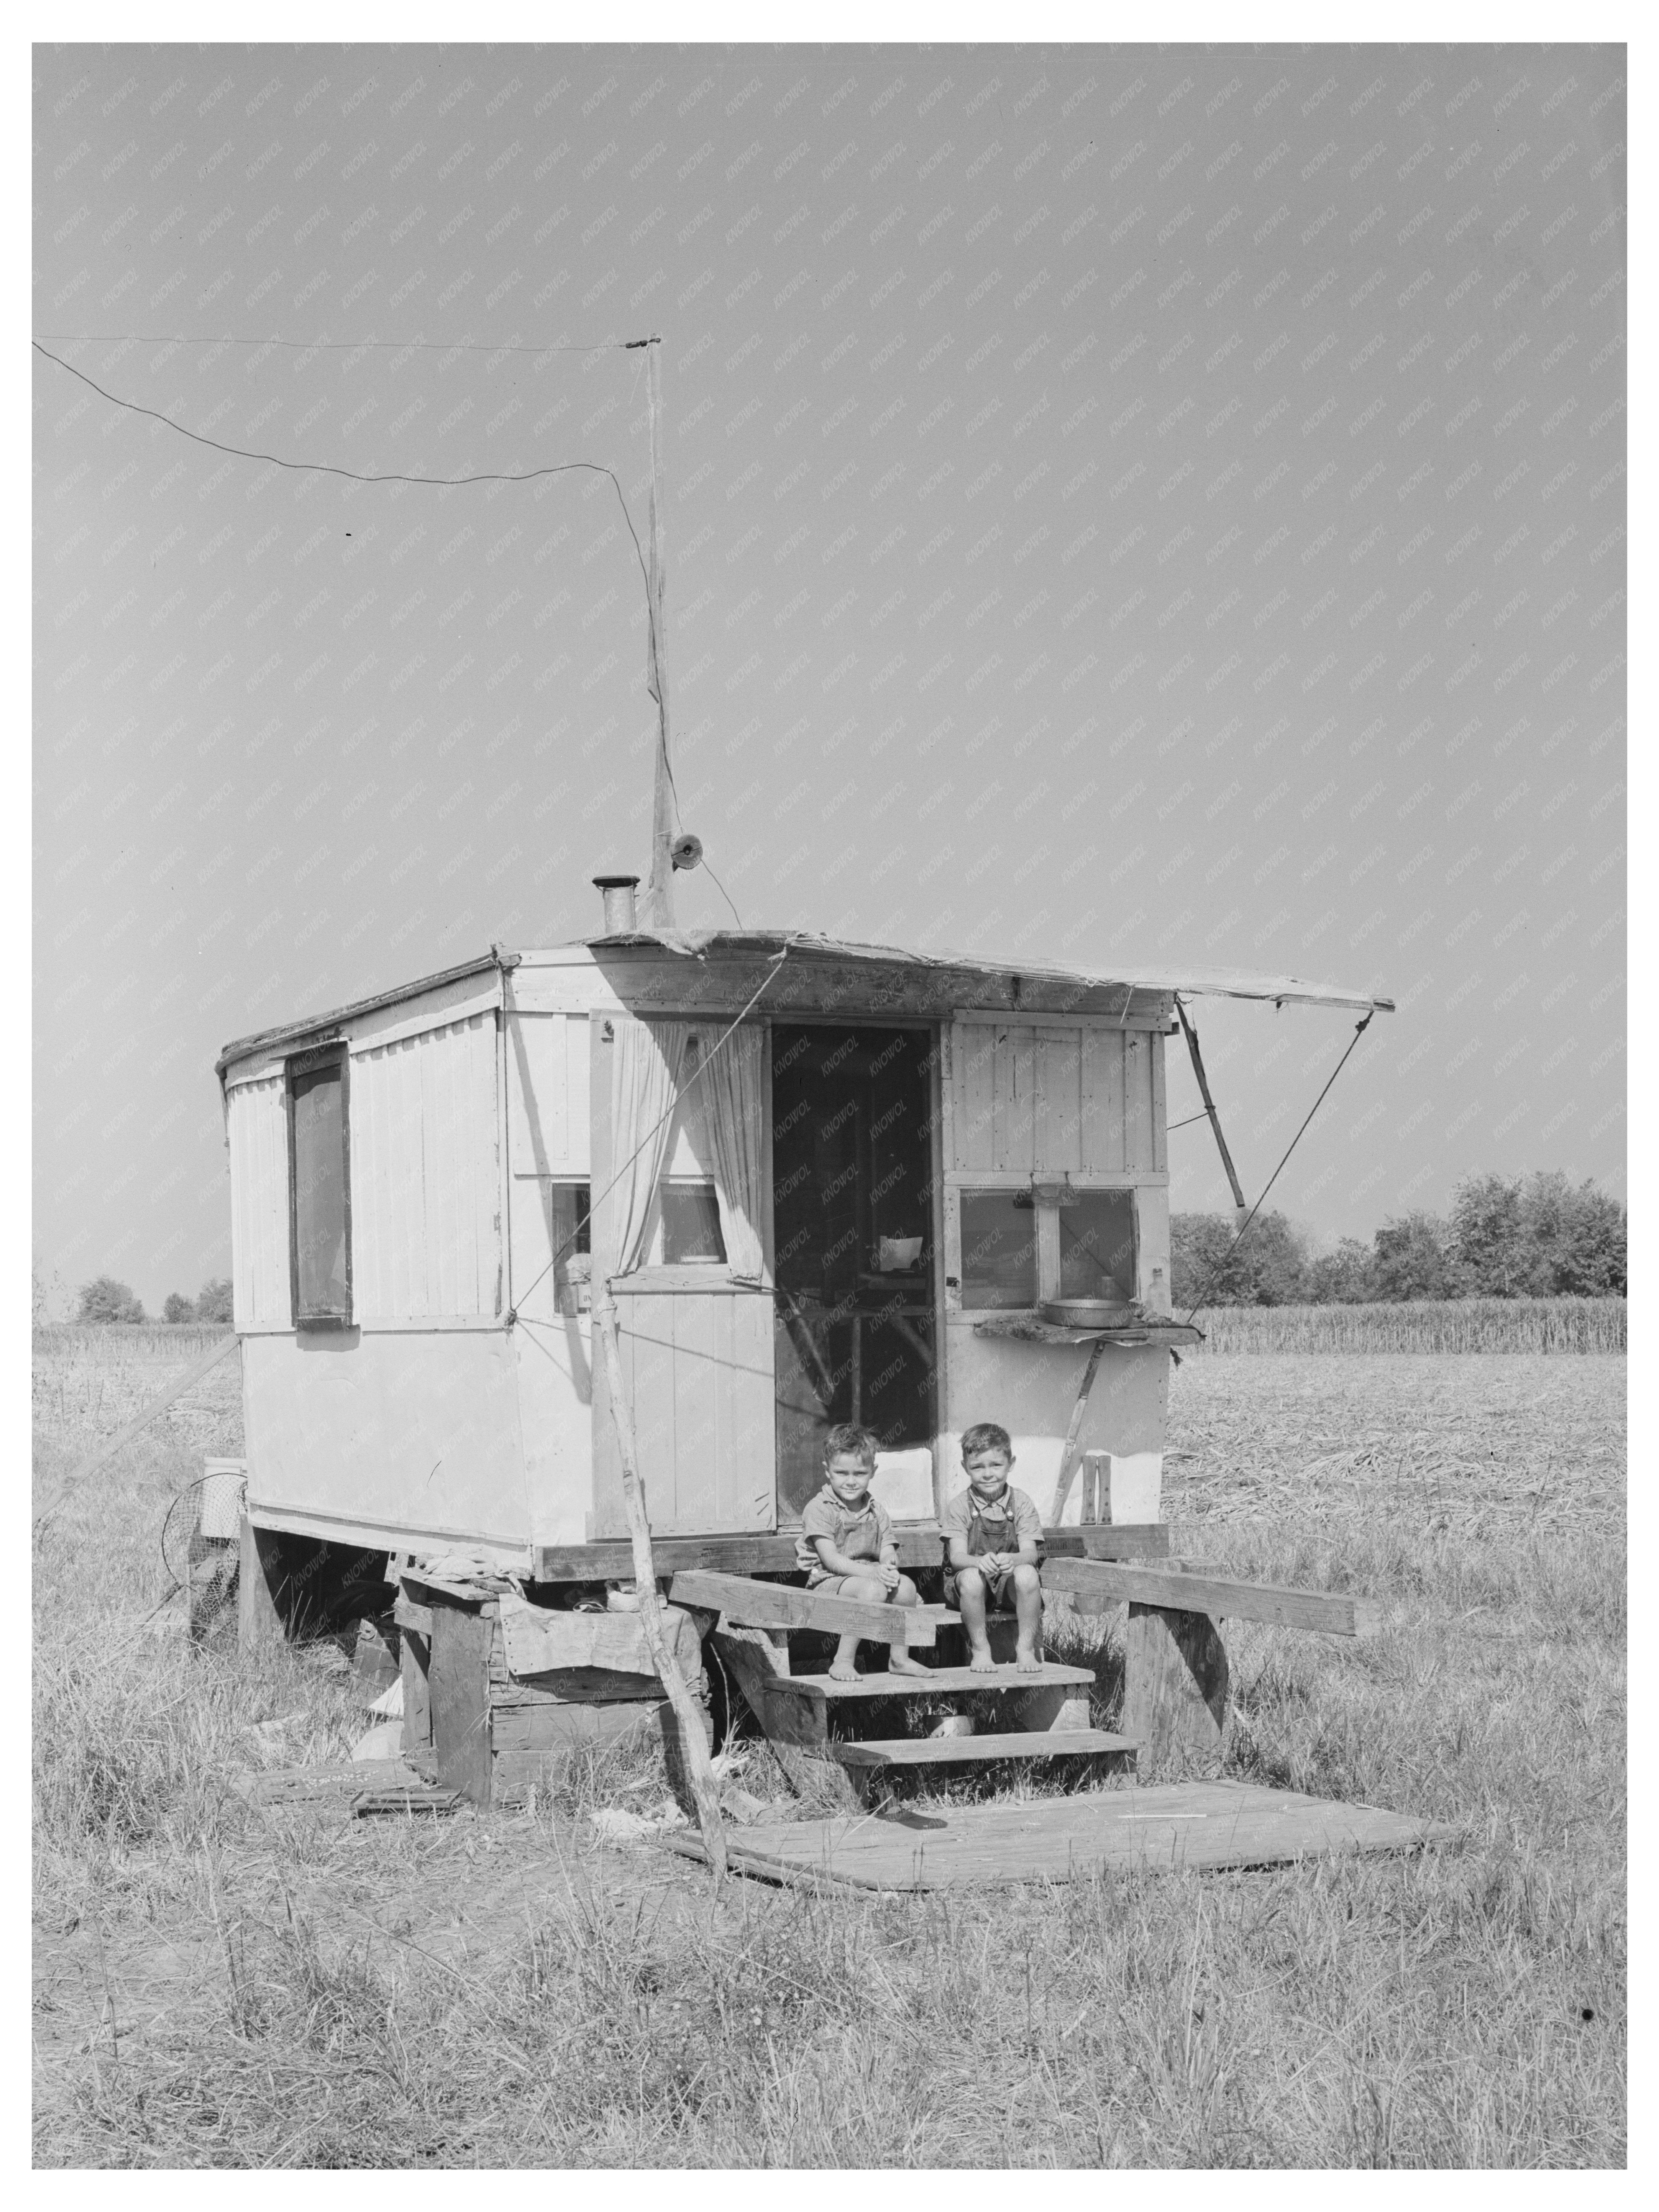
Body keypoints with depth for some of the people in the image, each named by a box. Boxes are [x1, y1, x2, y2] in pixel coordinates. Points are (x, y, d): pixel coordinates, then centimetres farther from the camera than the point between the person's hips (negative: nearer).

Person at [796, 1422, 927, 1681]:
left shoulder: (878, 1513, 13)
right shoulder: (819, 1509, -6)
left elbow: (888, 1554, 4)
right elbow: (831, 1560, -14)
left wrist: (889, 1565, -23)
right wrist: (871, 1572, -26)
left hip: (872, 1579, 5)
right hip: (828, 1582, -5)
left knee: (905, 1585, -24)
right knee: (873, 1590, -34)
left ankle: (899, 1658, -9)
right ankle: (843, 1660, -25)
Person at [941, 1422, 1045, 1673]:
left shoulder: (1021, 1504, -1)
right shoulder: (959, 1507, -4)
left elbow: (1030, 1553, -11)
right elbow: (957, 1556, -14)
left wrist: (1012, 1560, -36)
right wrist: (981, 1561, -38)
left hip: (1010, 1585, 1)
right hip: (970, 1586, -1)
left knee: (1027, 1575, -32)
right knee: (972, 1578, -35)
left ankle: (1026, 1647, -15)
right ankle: (980, 1649, -15)